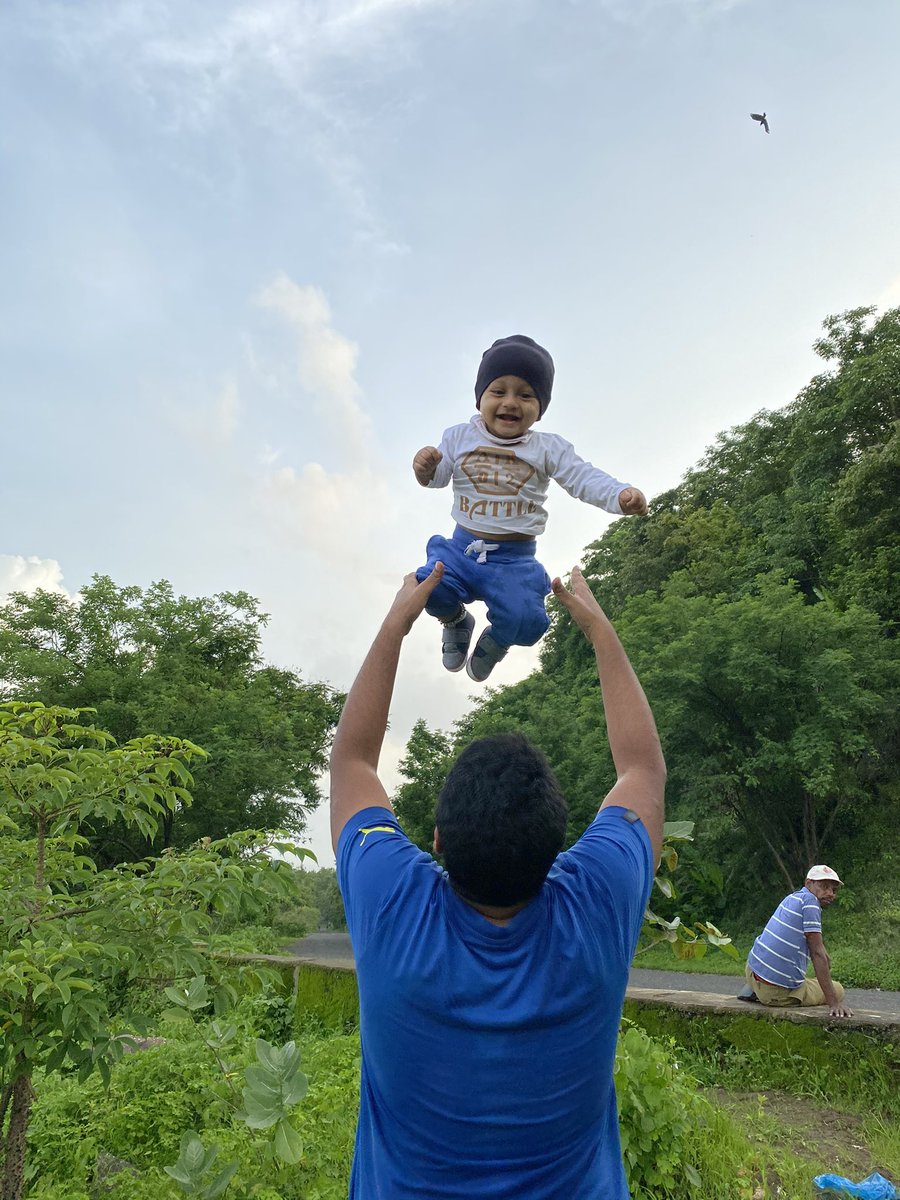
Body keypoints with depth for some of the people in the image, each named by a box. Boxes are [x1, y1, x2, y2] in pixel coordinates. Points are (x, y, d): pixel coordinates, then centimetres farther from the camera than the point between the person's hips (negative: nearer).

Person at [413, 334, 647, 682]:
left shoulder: (548, 448, -1)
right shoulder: (459, 437, 3)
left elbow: (584, 478, -10)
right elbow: (437, 477, 0)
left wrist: (620, 496, -31)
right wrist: (425, 468, -26)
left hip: (515, 560, -1)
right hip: (461, 547, 1)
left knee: (524, 620, -22)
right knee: (431, 589, -25)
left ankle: (495, 641, 19)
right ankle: (456, 620, 16)